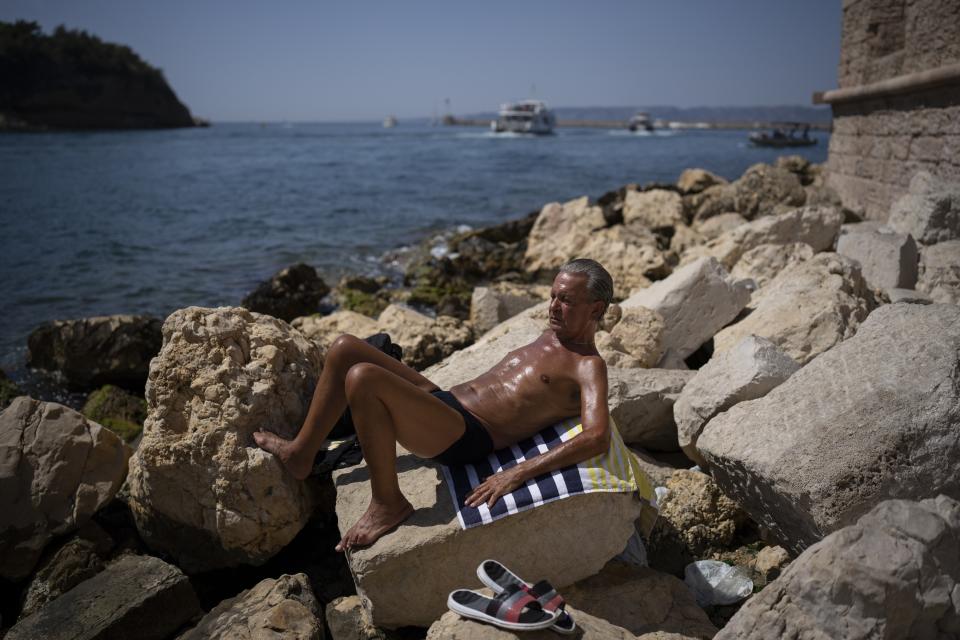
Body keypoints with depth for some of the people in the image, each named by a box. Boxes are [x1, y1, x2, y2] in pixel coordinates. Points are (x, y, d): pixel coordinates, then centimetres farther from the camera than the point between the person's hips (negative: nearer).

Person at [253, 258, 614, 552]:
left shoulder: (588, 366, -8)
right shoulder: (551, 336, 19)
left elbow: (597, 438, -25)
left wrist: (518, 474, -30)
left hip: (468, 437, -9)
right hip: (444, 398, 9)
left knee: (362, 378, -30)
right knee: (344, 348, 4)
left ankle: (388, 503, -13)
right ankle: (301, 454, 16)